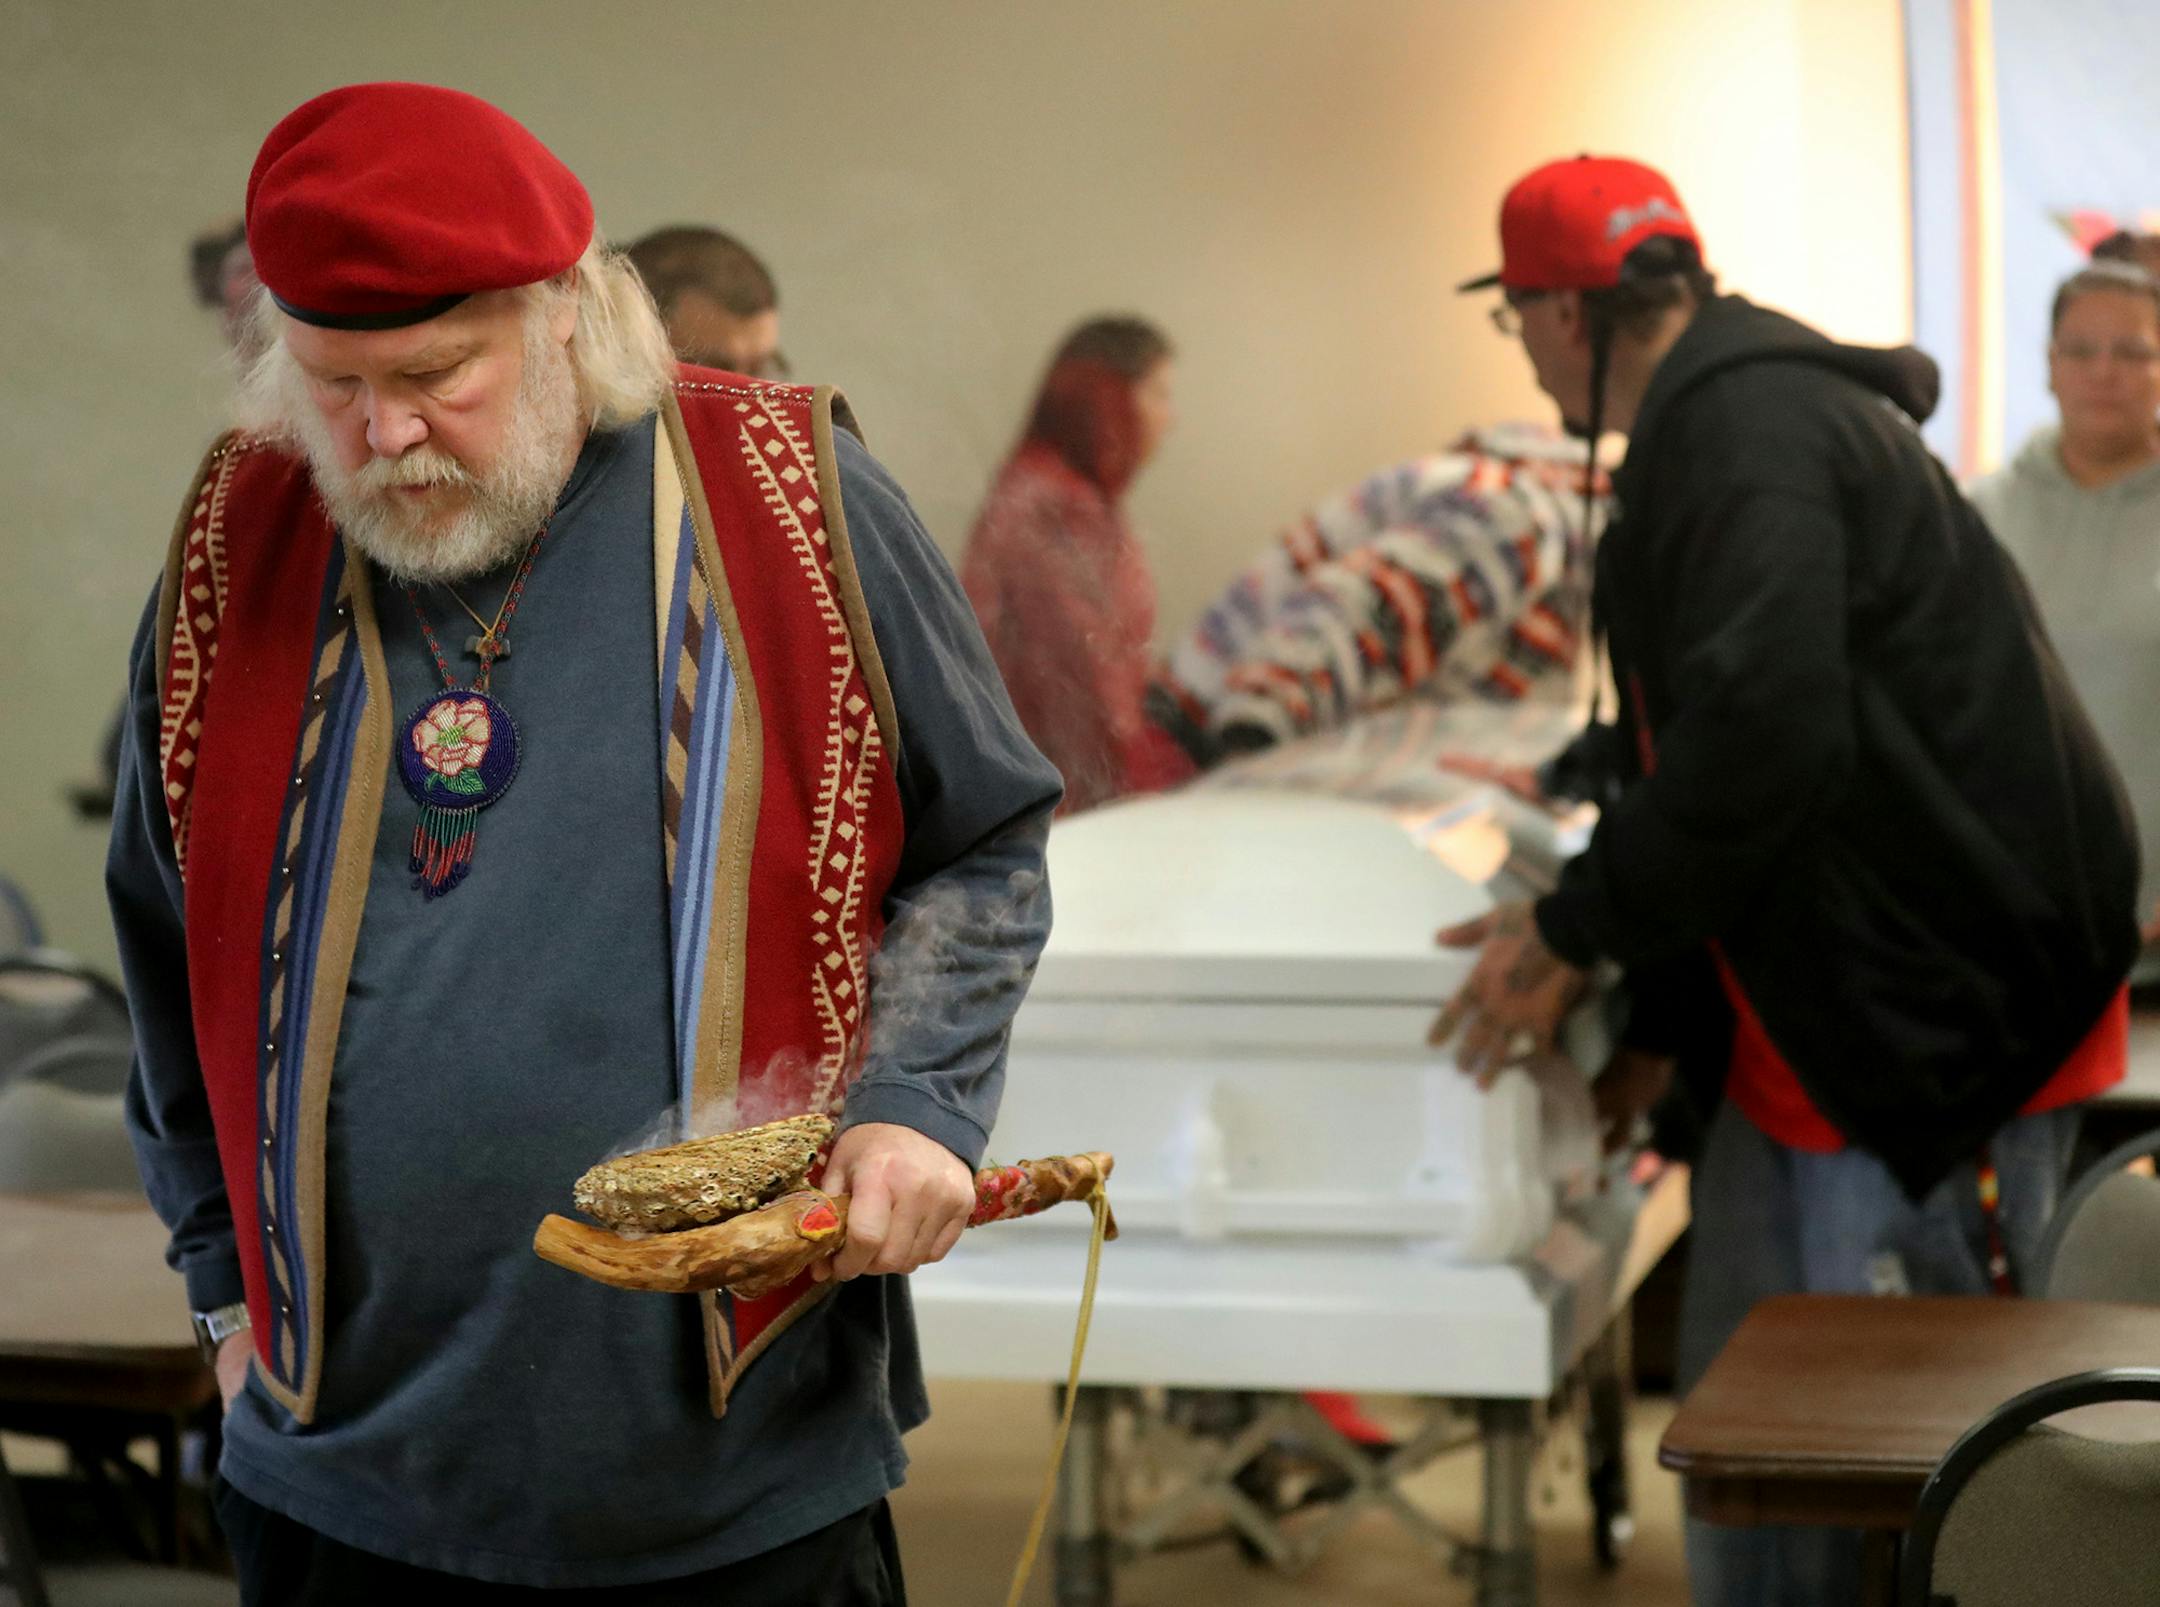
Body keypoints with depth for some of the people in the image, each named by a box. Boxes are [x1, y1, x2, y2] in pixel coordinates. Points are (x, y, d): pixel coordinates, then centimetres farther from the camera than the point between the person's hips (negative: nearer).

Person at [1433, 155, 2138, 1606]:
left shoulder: (1745, 428, -16)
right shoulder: (1735, 414, 17)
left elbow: (1763, 739, -26)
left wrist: (1577, 932, -15)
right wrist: (1650, 1023, 30)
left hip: (1937, 1025, -11)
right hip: (1823, 1029, 11)